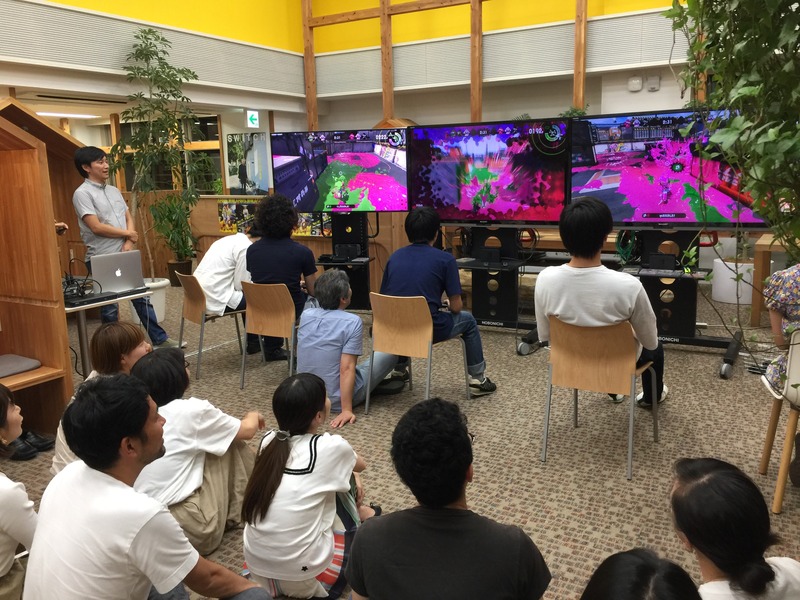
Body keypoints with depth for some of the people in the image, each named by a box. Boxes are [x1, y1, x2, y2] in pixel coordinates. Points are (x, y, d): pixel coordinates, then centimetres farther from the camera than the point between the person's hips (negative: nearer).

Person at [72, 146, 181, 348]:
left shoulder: (114, 191, 13)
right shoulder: (82, 193, -9)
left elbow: (129, 219, 12)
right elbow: (96, 227, -17)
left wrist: (129, 243, -7)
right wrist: (129, 234, -7)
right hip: (101, 260, -6)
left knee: (141, 298, 11)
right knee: (109, 309, 3)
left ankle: (159, 339, 19)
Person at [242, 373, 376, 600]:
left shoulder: (268, 442, 0)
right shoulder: (331, 447, -13)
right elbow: (360, 466, 11)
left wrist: (347, 472, 22)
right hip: (304, 579, -5)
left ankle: (355, 513, 42)